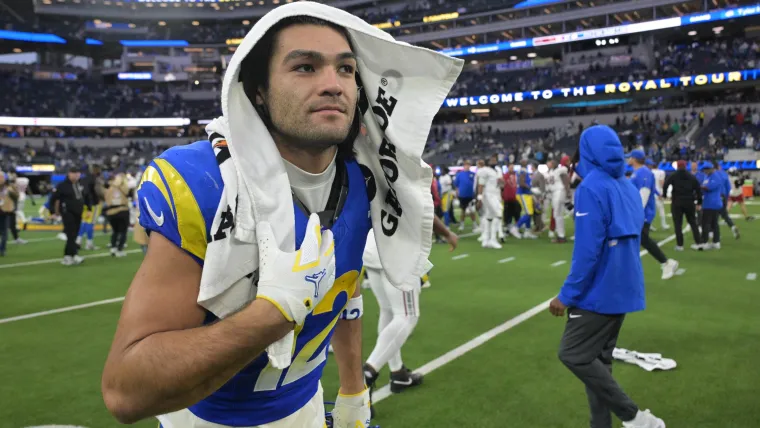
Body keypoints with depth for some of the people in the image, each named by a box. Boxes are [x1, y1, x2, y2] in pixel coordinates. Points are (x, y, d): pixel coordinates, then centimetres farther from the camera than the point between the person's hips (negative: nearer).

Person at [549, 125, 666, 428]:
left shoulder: (592, 188, -17)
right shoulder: (629, 187, 9)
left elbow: (587, 250, -22)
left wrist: (567, 295, -16)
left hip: (601, 291, -9)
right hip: (623, 288, 9)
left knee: (573, 354, 0)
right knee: (597, 359, 15)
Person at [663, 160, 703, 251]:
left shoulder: (673, 176, 0)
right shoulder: (692, 177, 10)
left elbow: (665, 185, -16)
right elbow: (698, 189, 6)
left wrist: (664, 195, -4)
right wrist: (699, 203, 9)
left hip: (677, 202, -3)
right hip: (689, 202, 3)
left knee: (678, 224, 0)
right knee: (693, 222, 14)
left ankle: (679, 245, -2)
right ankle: (698, 243, 11)